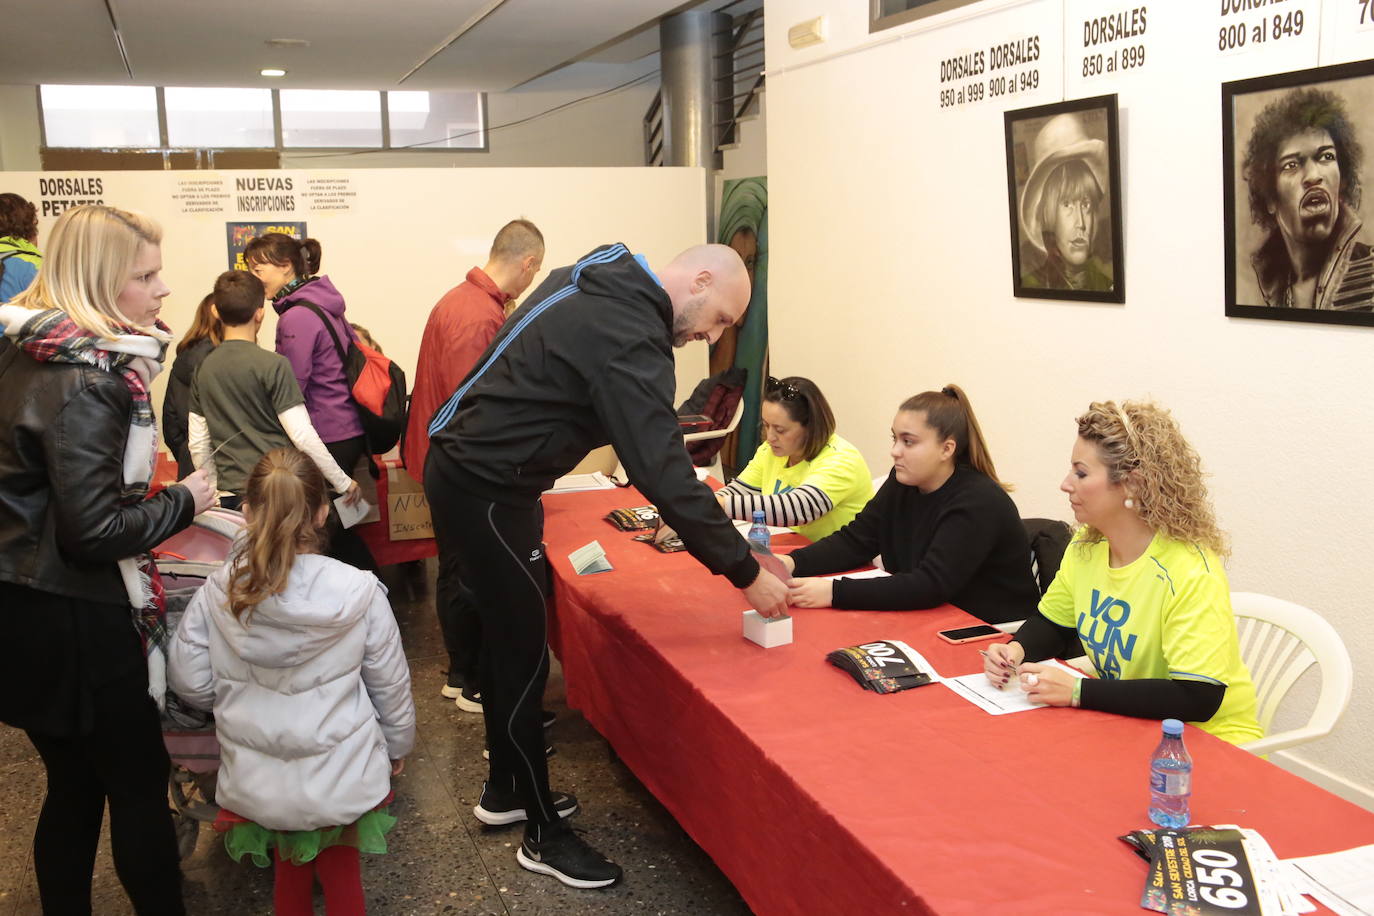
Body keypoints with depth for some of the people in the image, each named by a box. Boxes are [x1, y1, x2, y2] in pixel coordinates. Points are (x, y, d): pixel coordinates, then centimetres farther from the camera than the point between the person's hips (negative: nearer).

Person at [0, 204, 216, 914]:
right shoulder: (87, 381, -22)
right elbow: (93, 531, -24)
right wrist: (183, 501, -10)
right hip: (75, 623, -9)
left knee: (74, 786, 19)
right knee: (140, 783, 7)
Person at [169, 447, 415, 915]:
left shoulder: (218, 592, -12)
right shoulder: (359, 591, -15)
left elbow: (191, 683, -3)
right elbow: (390, 684, -4)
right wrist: (398, 746, 14)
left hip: (258, 788, 1)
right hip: (343, 782, -1)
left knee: (290, 863, 25)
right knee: (340, 864, 23)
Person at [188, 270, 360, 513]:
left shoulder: (204, 369, 6)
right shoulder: (273, 365, -10)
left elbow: (198, 446, 8)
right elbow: (302, 436, -14)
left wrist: (216, 490, 21)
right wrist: (344, 483, -5)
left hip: (231, 494, 5)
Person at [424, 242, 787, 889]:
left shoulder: (594, 281, 7)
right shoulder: (628, 339, -24)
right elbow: (665, 475, -27)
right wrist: (745, 572, -22)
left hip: (466, 468, 10)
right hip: (486, 492, -10)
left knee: (505, 634, 19)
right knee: (524, 655, -1)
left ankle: (505, 789, 34)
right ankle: (544, 836, 12)